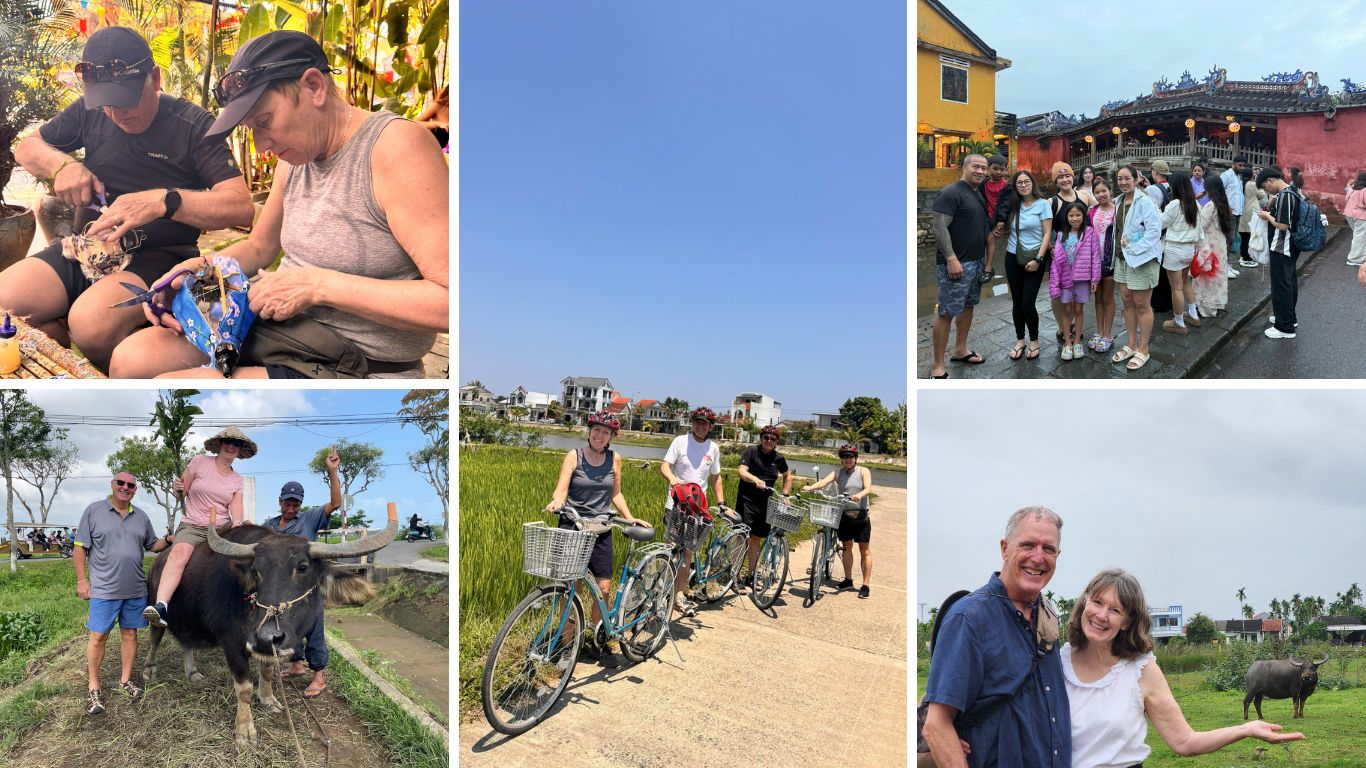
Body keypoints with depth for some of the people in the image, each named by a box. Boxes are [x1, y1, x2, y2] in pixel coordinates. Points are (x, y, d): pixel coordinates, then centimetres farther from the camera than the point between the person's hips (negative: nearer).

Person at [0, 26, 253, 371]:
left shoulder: (192, 124, -6)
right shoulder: (89, 112, 10)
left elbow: (242, 208, -17)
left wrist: (164, 201, -32)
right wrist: (61, 164, -1)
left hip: (160, 255, -5)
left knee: (92, 323, -35)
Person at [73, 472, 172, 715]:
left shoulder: (141, 517, 10)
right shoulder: (94, 511, -2)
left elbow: (153, 545, 18)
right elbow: (80, 548, -1)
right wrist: (82, 580, -6)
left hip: (136, 590, 4)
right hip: (104, 589, -4)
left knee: (130, 632, 10)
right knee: (98, 636, 1)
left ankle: (125, 680, 23)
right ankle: (93, 689, 12)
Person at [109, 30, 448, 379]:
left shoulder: (397, 146, -18)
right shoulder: (295, 158, 9)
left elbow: (448, 302, -27)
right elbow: (259, 247, 26)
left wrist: (319, 285, -23)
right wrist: (198, 269, 4)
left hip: (355, 367, -8)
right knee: (131, 356, -1)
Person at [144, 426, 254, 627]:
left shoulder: (237, 480, 13)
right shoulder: (200, 462, 6)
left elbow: (236, 507, 0)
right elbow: (182, 493, 9)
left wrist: (237, 524, -21)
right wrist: (177, 489, -14)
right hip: (191, 526, -4)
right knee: (180, 551, -33)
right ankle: (161, 606, -47)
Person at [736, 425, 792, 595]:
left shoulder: (778, 458, 7)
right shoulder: (751, 451, -5)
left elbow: (787, 475, 24)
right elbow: (742, 472, -17)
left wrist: (785, 494, 14)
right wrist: (756, 480, -35)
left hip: (765, 503, 5)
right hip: (746, 500, -5)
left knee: (757, 539, 12)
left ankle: (750, 575, 23)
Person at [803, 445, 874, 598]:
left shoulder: (863, 471, -1)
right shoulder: (838, 473, 3)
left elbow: (868, 488, -16)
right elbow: (824, 481, -13)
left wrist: (860, 495, -39)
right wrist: (810, 487, -34)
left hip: (860, 515, -3)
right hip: (843, 514, 3)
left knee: (865, 550, 0)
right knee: (846, 548, 13)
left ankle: (865, 586, 4)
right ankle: (848, 580, 28)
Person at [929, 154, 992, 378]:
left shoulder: (980, 195, 14)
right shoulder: (952, 193, -13)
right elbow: (940, 227, -21)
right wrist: (951, 259, -26)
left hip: (977, 261, 9)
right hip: (956, 263, -9)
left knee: (968, 306, 17)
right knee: (947, 313, -8)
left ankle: (960, 350, 32)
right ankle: (938, 367, -5)